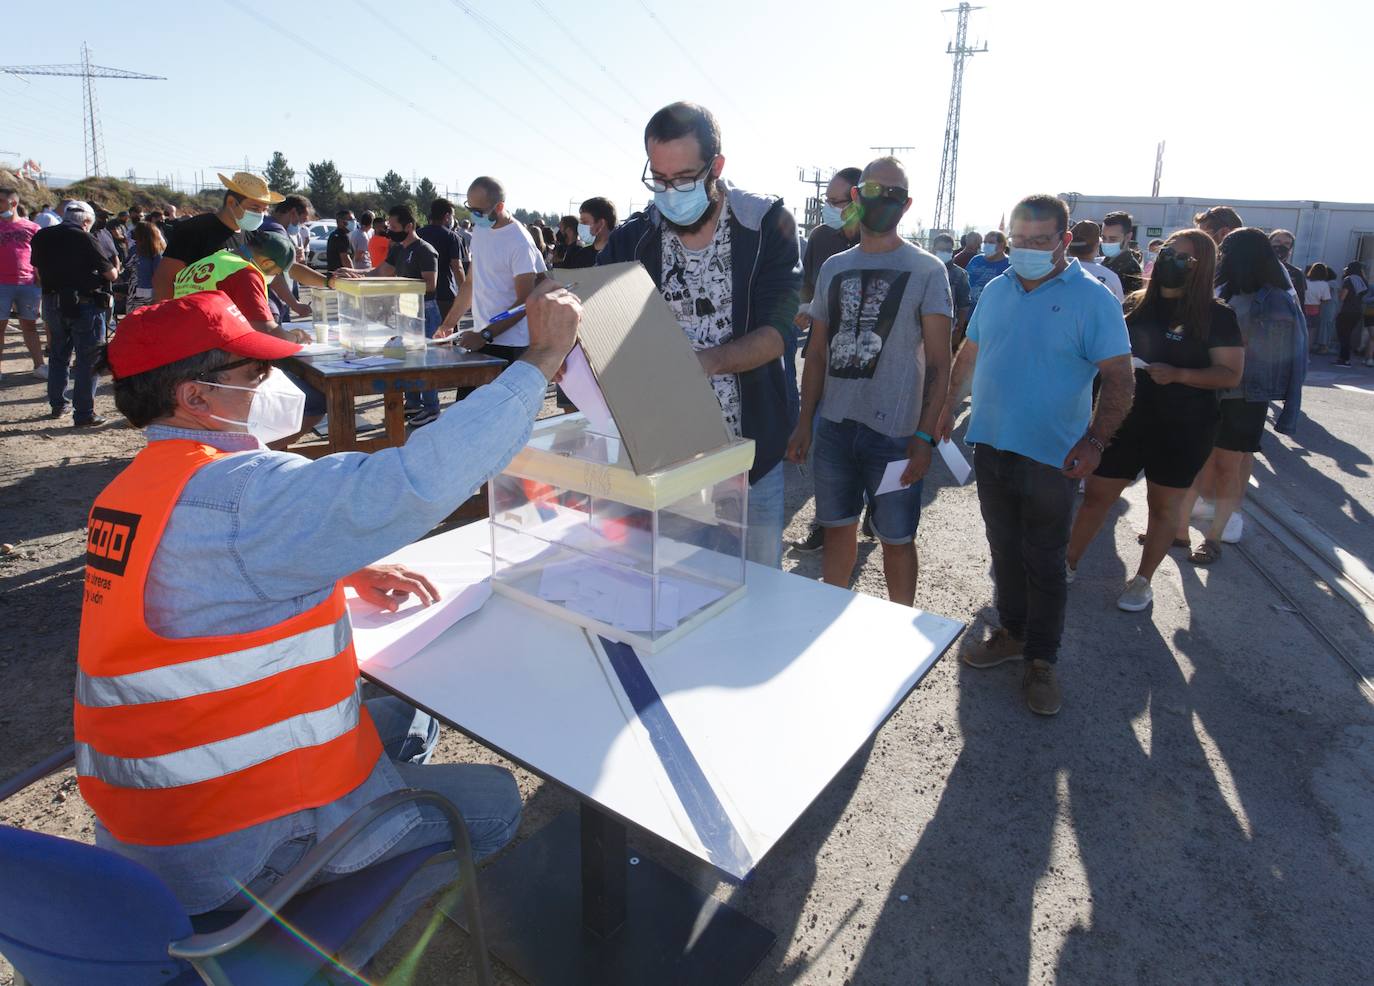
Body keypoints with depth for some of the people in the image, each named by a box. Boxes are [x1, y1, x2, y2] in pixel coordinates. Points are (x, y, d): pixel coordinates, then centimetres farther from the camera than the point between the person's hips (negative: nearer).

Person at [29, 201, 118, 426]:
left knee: (58, 356, 20)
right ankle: (84, 414, -1)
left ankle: (57, 406, 29)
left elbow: (38, 271, 14)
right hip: (85, 304, -6)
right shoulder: (84, 239, -13)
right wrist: (116, 268, 12)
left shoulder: (40, 237, 6)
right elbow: (110, 274, -10)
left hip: (52, 304, 6)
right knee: (88, 359, 0)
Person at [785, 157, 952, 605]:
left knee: (896, 538, 6)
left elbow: (939, 362, -4)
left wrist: (925, 436, -13)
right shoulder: (833, 267, 11)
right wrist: (804, 423, 9)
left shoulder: (926, 271, -1)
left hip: (896, 432, -4)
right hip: (834, 427, 4)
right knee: (837, 528, 14)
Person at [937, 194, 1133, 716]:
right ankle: (1012, 632, 33)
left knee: (1044, 561, 5)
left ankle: (1041, 660, 19)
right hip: (991, 445, 5)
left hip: (1051, 457, -5)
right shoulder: (996, 290, 7)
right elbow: (968, 354, 18)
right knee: (1005, 549, 16)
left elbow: (1119, 378, -13)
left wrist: (1095, 440, -24)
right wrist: (948, 408, 15)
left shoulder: (1093, 300, -9)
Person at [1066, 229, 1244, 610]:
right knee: (1096, 495, 4)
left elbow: (1231, 374, -10)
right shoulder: (1137, 304, 6)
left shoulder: (1216, 317, -5)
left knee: (1164, 506, 9)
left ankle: (1143, 580, 24)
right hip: (1126, 421, 3)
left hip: (1182, 431, -3)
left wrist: (1178, 374, -24)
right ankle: (1070, 564, 17)